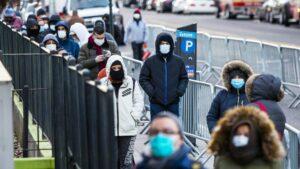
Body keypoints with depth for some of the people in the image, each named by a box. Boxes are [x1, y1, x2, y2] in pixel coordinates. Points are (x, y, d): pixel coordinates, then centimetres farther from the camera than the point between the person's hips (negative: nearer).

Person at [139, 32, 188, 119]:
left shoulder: (178, 61, 4)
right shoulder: (150, 61, -1)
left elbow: (184, 78, 12)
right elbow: (143, 79, 3)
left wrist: (181, 90, -5)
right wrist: (150, 90, -11)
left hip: (173, 102, 2)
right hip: (156, 103, -2)